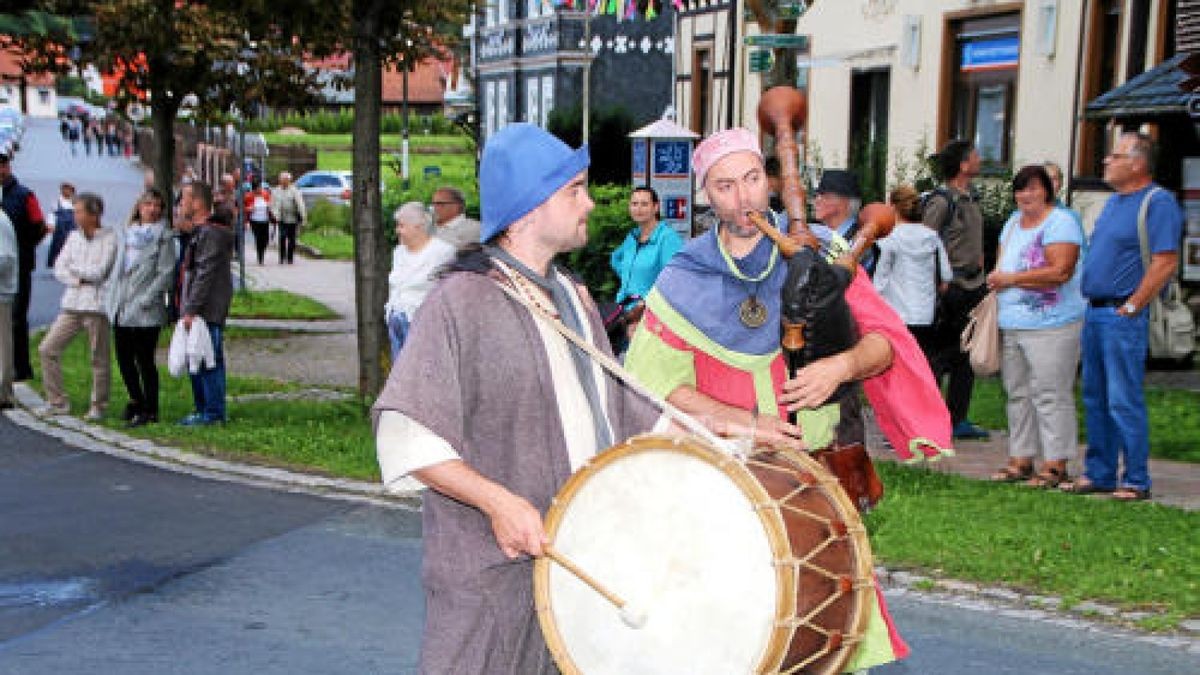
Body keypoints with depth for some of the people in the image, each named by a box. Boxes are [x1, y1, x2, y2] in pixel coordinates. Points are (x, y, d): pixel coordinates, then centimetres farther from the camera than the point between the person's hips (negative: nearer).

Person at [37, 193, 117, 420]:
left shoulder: (109, 239, -7)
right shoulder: (74, 236, 12)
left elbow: (98, 272, -14)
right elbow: (59, 268, 7)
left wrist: (75, 268, 0)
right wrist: (78, 280, -9)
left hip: (96, 305, -6)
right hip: (71, 305, 6)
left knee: (99, 358, 1)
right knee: (47, 349, 3)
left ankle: (98, 406, 14)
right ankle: (57, 401, 12)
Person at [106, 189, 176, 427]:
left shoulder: (163, 237, -4)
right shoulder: (124, 232, 13)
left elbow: (166, 273, -10)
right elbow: (117, 266, 18)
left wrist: (145, 300, -16)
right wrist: (111, 296, 9)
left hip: (146, 311, -6)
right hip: (121, 307, 6)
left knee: (145, 360, -2)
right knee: (123, 357, 12)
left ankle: (150, 409, 10)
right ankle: (136, 400, 31)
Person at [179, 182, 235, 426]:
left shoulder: (211, 232, -15)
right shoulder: (199, 231, 19)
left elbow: (205, 274, -20)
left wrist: (191, 309, -21)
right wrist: (187, 308, 20)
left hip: (208, 311, -10)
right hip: (197, 310, 11)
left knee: (208, 361, -6)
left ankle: (213, 412, -2)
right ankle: (203, 408, 21)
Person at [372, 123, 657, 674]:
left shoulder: (572, 296, 14)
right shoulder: (463, 301, -13)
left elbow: (620, 405, 22)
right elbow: (404, 434, -19)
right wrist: (498, 501, -28)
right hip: (491, 568, -7)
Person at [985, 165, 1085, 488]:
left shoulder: (1060, 223, -9)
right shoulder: (1013, 222, 17)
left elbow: (1060, 271, -20)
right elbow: (1002, 263, 26)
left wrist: (1011, 279, -15)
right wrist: (997, 278, 2)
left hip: (1050, 327, -8)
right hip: (1011, 325, 9)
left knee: (1050, 395, -7)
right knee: (1017, 394, 12)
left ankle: (1055, 464, -2)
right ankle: (1021, 459, 20)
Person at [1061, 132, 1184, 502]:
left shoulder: (1159, 203, -11)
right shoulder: (1114, 202, 17)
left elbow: (1165, 262, -17)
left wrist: (1130, 307, -17)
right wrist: (1092, 307, 16)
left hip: (1123, 316, -9)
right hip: (1095, 312, 9)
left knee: (1124, 401, -7)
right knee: (1095, 398, 12)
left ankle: (1136, 481, 1)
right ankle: (1099, 473, 20)